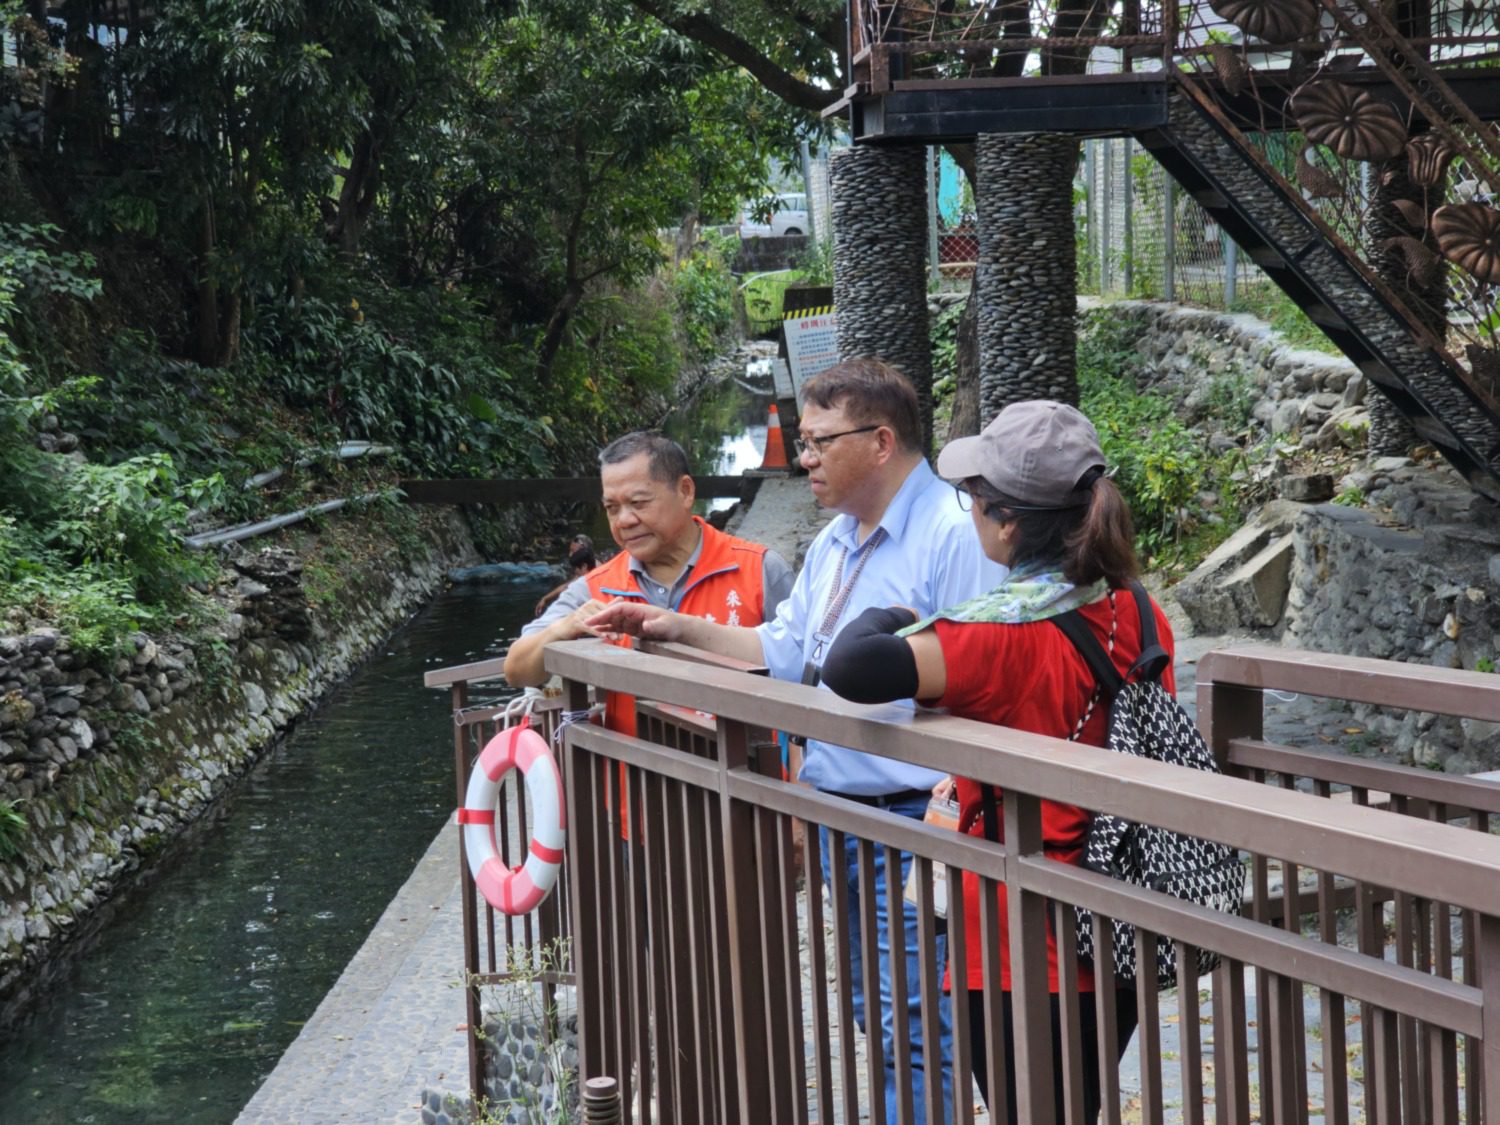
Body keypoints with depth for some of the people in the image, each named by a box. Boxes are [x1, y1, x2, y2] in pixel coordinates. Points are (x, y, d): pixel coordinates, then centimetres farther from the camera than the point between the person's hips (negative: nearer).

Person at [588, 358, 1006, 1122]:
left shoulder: (953, 535, -17)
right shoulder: (833, 544, 15)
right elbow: (785, 651, 22)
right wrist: (678, 629, 13)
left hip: (913, 816, -10)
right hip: (840, 813, 10)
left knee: (913, 1025, -7)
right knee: (871, 1011, 18)